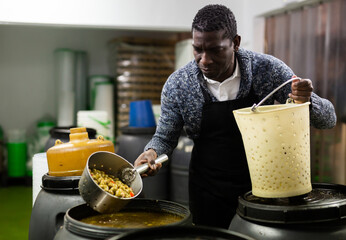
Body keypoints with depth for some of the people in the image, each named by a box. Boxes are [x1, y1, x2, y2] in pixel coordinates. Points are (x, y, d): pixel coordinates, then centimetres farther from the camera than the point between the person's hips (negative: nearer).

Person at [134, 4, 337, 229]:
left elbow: (328, 119, -11)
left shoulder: (267, 69, -16)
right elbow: (165, 138, 1)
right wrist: (152, 152, -23)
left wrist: (307, 101, -33)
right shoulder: (177, 85, -15)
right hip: (209, 192, 0)